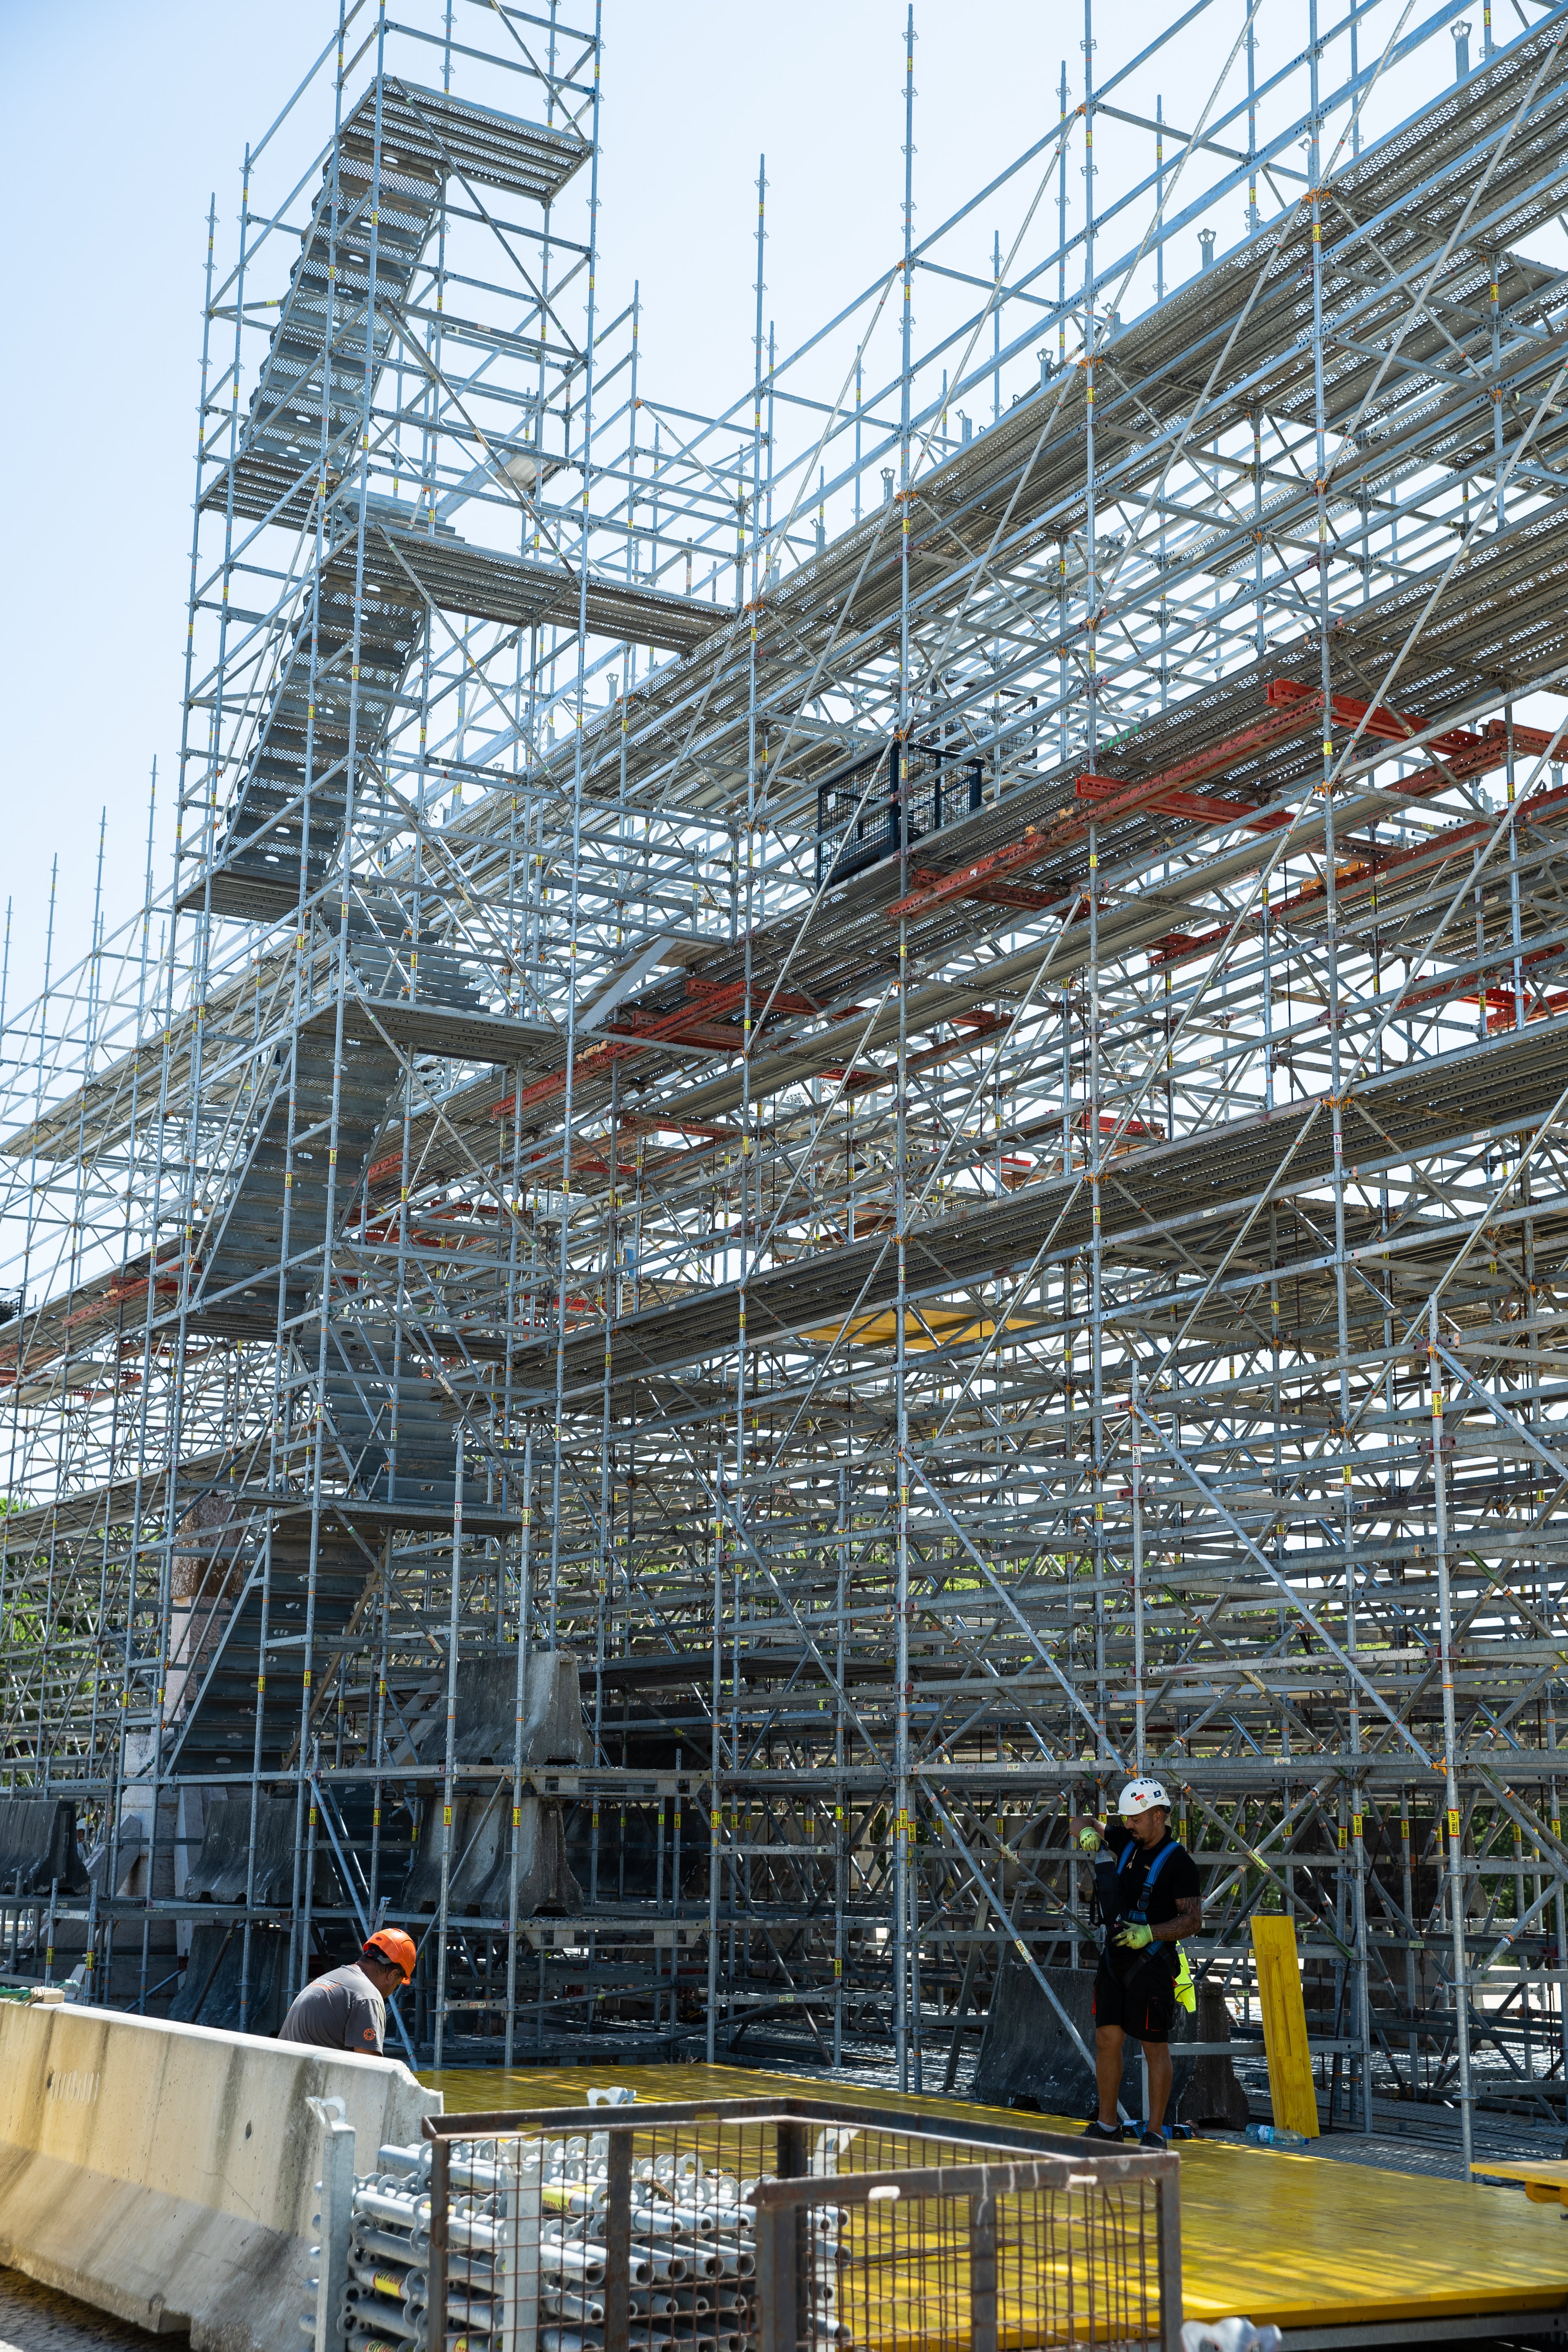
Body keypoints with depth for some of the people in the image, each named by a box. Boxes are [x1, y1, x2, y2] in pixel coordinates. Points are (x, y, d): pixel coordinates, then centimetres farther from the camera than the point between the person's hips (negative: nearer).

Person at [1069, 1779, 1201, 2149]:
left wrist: (1150, 1933, -26)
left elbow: (1193, 1920, -14)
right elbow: (1081, 1821, 19)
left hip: (1152, 1963, -6)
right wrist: (1087, 1832, -5)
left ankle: (1155, 2133, 7)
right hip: (1115, 1958, 6)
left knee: (1155, 2048, 0)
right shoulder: (1126, 1841, 8)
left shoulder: (1178, 1862, -11)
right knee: (1107, 2039, 7)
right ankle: (1108, 2126, 17)